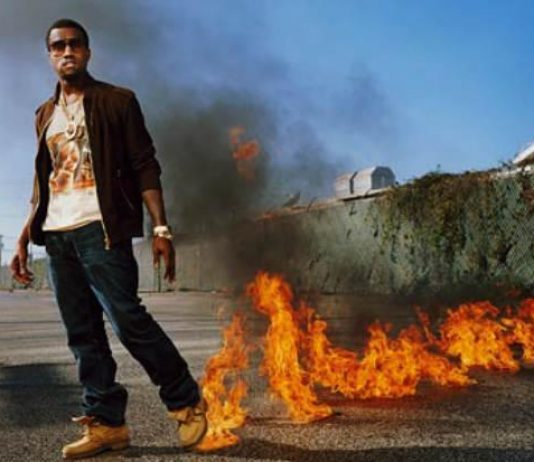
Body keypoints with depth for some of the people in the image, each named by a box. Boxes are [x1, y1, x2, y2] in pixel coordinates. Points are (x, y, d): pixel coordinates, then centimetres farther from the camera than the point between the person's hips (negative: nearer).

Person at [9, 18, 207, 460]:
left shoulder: (117, 101, 3)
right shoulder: (46, 114, 18)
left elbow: (145, 167, -3)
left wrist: (161, 228, -13)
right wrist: (24, 238, 16)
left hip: (100, 228, -6)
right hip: (56, 235, 6)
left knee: (127, 318, -13)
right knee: (82, 333, 4)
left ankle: (187, 402, 4)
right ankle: (106, 422, 11)